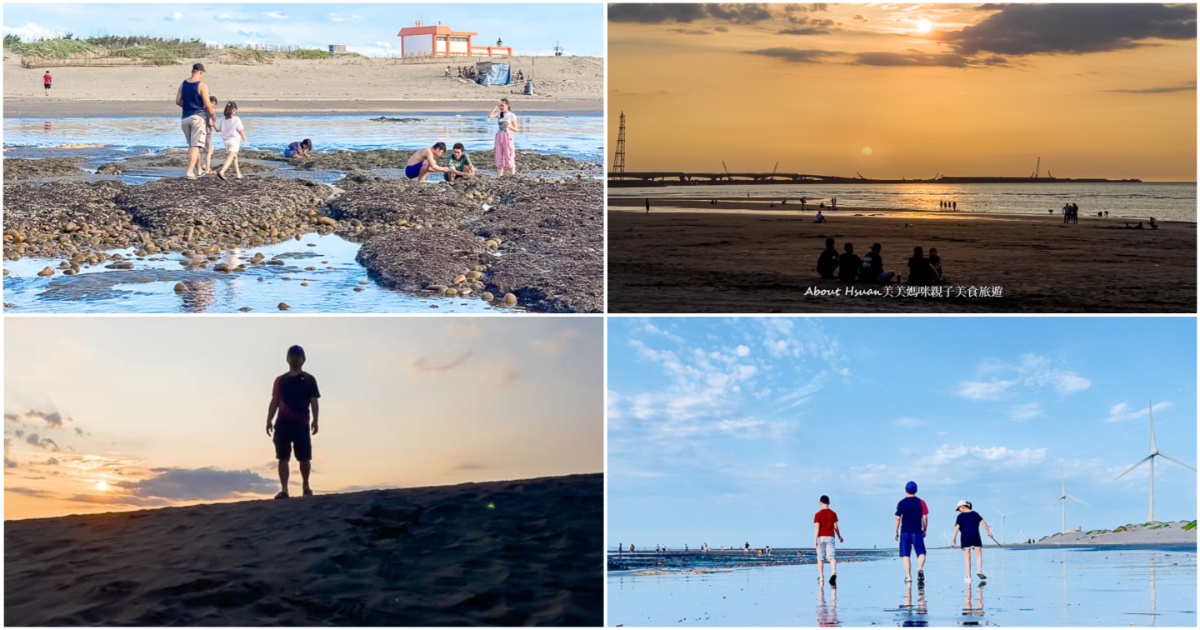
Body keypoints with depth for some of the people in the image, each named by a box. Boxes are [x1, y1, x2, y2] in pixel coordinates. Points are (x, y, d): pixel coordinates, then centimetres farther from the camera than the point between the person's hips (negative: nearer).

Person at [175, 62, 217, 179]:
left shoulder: (183, 84, 7)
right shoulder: (202, 85, -10)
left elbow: (178, 101, 7)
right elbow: (207, 105, -12)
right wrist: (213, 114, 6)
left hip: (186, 118, 6)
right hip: (198, 117, -6)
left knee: (191, 145, 18)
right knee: (195, 145, -7)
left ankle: (198, 170, 27)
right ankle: (190, 171, -18)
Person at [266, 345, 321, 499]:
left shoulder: (309, 379, 7)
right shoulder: (280, 380, 14)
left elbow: (314, 401, 1)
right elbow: (274, 402, 12)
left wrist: (315, 420, -11)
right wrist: (269, 420, 3)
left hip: (301, 424, -2)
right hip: (283, 424, 2)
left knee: (304, 457, 1)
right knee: (283, 457, -2)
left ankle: (306, 486, 20)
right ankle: (284, 489, -3)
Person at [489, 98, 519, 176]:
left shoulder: (511, 115, -4)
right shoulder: (499, 114, 6)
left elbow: (516, 129, -4)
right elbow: (489, 115, -12)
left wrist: (509, 126, -24)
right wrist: (496, 106, -10)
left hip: (507, 136, -4)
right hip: (499, 136, 4)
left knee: (509, 156, -5)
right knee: (499, 156, 3)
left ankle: (513, 174, 0)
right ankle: (500, 174, 8)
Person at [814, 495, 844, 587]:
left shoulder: (818, 514, -3)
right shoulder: (833, 514, 6)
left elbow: (817, 527, -9)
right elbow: (836, 527, 6)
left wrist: (815, 540, -9)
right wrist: (839, 537, 19)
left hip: (821, 537, -2)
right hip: (830, 537, 2)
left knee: (820, 558, 8)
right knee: (830, 556, -5)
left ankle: (821, 576, 8)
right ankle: (833, 572, -30)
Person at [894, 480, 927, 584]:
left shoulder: (901, 503, -1)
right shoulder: (921, 502, 2)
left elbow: (898, 518, -2)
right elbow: (925, 518, 0)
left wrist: (896, 532, 6)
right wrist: (924, 530, 12)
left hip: (905, 532, 0)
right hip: (917, 532, 0)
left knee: (906, 555, 5)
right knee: (921, 553, 3)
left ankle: (908, 576, 1)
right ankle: (920, 569, -25)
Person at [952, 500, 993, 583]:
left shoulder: (960, 516, 2)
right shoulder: (975, 514, 9)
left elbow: (957, 526, -10)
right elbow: (983, 522, 0)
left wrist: (954, 537, -12)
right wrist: (988, 532, 2)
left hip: (965, 537, -1)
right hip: (976, 536, 1)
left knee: (967, 557, 4)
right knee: (979, 554, 9)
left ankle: (968, 576, 0)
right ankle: (979, 570, -14)